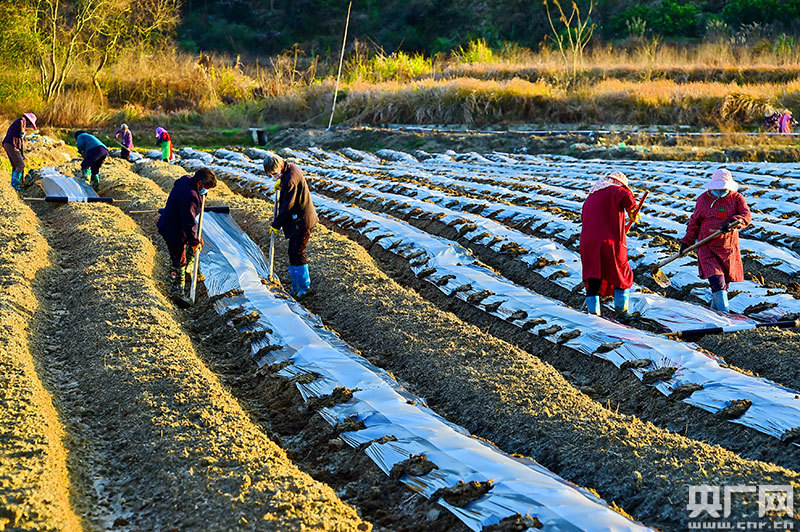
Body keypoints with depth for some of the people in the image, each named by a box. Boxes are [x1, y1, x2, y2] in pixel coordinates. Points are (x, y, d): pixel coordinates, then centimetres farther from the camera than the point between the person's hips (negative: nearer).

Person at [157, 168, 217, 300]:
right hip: (174, 232, -10)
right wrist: (194, 241, -19)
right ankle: (176, 290, 14)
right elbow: (188, 222, -29)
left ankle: (187, 272, 42)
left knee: (197, 243, 25)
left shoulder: (186, 179, -5)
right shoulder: (190, 196, -35)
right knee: (179, 259, 1)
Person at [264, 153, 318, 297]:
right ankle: (296, 286, 22)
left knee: (298, 254, -6)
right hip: (297, 220, 11)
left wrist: (276, 224, -10)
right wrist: (281, 183, 16)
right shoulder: (292, 167, 5)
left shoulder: (290, 180, -25)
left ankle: (304, 288, 3)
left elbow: (287, 207, -21)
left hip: (301, 221, -11)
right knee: (293, 253, 14)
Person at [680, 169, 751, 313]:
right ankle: (724, 312, -16)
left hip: (728, 247, 1)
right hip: (707, 248, -1)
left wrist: (733, 223, -30)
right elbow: (695, 221, 14)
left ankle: (715, 308, 30)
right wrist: (687, 241, 13)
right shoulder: (704, 199, 6)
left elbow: (746, 215, -11)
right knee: (716, 281, -16)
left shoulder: (736, 198, 3)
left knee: (725, 282, 9)